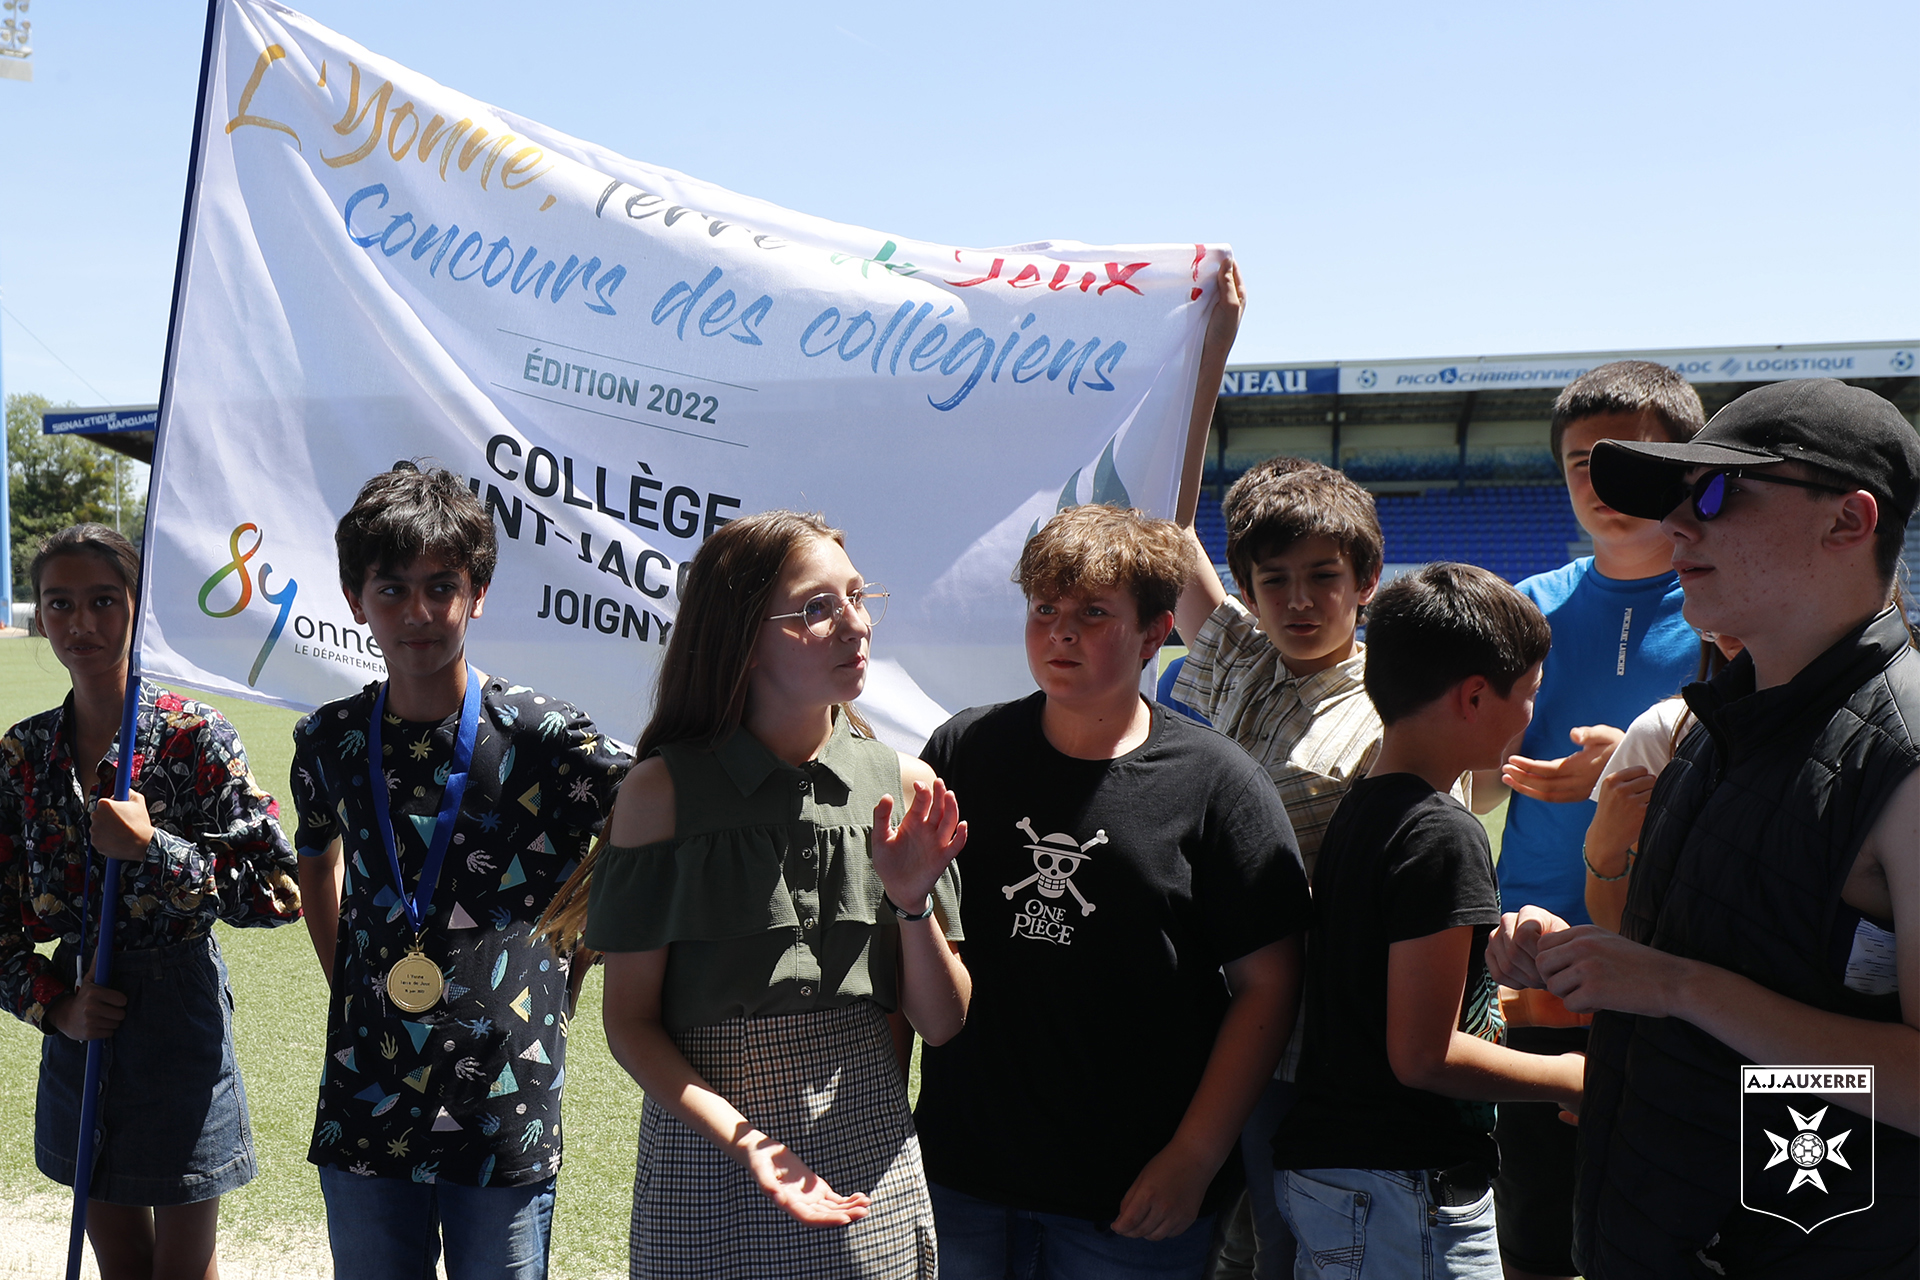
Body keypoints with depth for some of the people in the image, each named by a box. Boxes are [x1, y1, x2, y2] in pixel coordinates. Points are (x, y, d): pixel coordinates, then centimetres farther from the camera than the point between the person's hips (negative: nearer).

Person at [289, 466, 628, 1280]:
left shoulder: (545, 739, -11)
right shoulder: (330, 741, 1)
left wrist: (561, 984, -1)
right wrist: (345, 987, 13)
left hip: (506, 1119, -3)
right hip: (363, 1114, 3)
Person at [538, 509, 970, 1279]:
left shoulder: (904, 788, -1)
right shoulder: (664, 790, -8)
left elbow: (942, 1025, 3)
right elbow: (629, 1019, -6)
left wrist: (914, 901, -14)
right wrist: (742, 1140, -19)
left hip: (870, 1156, 3)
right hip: (707, 1159, -2)